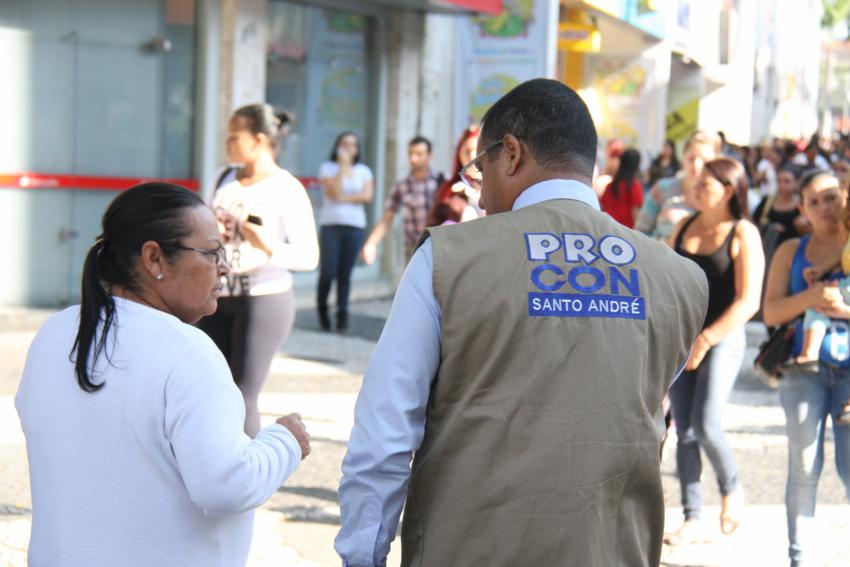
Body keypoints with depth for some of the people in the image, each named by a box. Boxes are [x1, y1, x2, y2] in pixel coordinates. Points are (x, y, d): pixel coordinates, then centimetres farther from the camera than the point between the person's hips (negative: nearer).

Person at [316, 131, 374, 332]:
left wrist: (344, 198, -8)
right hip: (331, 225, -2)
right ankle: (322, 308, 16)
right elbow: (334, 192, -10)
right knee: (328, 272, -7)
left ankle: (342, 315, 5)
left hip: (354, 226, 2)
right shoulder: (328, 168, 4)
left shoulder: (363, 170, 12)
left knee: (345, 273, -1)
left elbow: (367, 196, -1)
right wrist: (343, 165, -8)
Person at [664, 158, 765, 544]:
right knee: (684, 432, 3)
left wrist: (705, 339, -16)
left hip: (723, 338, -5)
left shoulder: (743, 234, -7)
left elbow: (748, 301, -13)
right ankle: (692, 520, 10)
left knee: (705, 426, -16)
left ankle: (731, 488, 14)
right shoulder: (684, 227, 9)